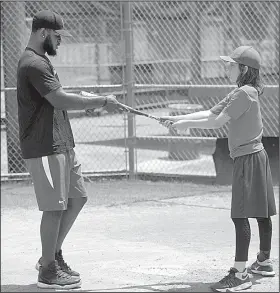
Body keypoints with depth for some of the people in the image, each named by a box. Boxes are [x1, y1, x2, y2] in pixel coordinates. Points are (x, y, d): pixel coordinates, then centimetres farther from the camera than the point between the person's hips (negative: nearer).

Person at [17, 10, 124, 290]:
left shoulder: (40, 61, 17)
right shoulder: (33, 64, -17)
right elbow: (61, 100, -23)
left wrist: (90, 98, 5)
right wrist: (102, 102, -17)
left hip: (61, 145, 11)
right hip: (45, 148, -11)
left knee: (77, 198, 16)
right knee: (55, 208, -4)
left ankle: (52, 255, 27)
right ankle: (48, 270, 7)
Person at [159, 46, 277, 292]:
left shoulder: (246, 92, -15)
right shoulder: (238, 93, 16)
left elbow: (217, 122, -19)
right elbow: (211, 113, 14)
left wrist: (187, 124, -9)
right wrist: (177, 119, 7)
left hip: (249, 158, -10)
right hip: (254, 156, 10)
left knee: (240, 214, -12)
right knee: (260, 212, 18)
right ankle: (264, 261, 30)